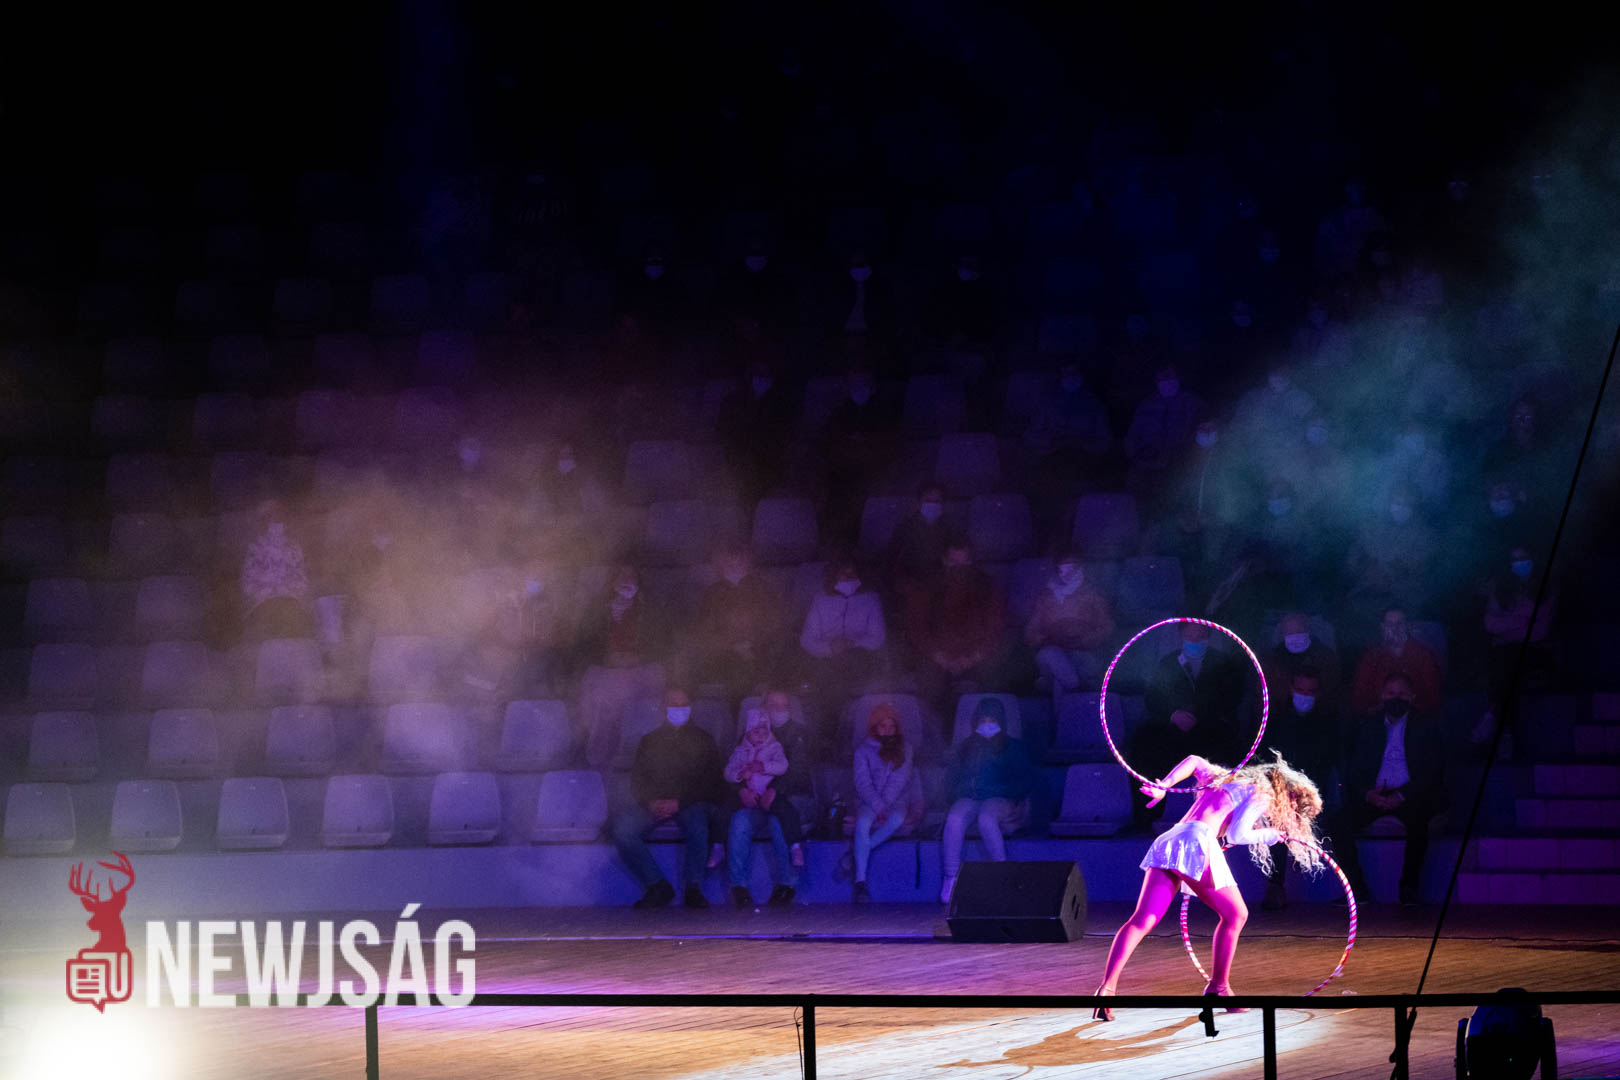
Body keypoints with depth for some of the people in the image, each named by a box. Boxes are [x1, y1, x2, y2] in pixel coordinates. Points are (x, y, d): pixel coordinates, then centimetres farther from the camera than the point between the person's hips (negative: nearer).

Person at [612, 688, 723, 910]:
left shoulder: (703, 740, 13)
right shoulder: (650, 741, 19)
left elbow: (710, 783, 2)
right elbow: (637, 781, 12)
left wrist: (679, 803, -13)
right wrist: (651, 803, -11)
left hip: (692, 803, -2)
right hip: (655, 805, 2)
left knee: (696, 819, -39)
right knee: (623, 826, -28)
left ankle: (693, 888, -28)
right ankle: (657, 886, -21)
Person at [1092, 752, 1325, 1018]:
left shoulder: (1227, 780, 32)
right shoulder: (1262, 794, 7)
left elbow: (1193, 761, 32)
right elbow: (1236, 835, -4)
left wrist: (1163, 786, 20)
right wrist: (1269, 835, 10)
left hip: (1167, 843, 7)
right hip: (1198, 843, -7)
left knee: (1141, 921, -5)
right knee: (1235, 914, 14)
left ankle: (1106, 988, -20)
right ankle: (1218, 986, 17)